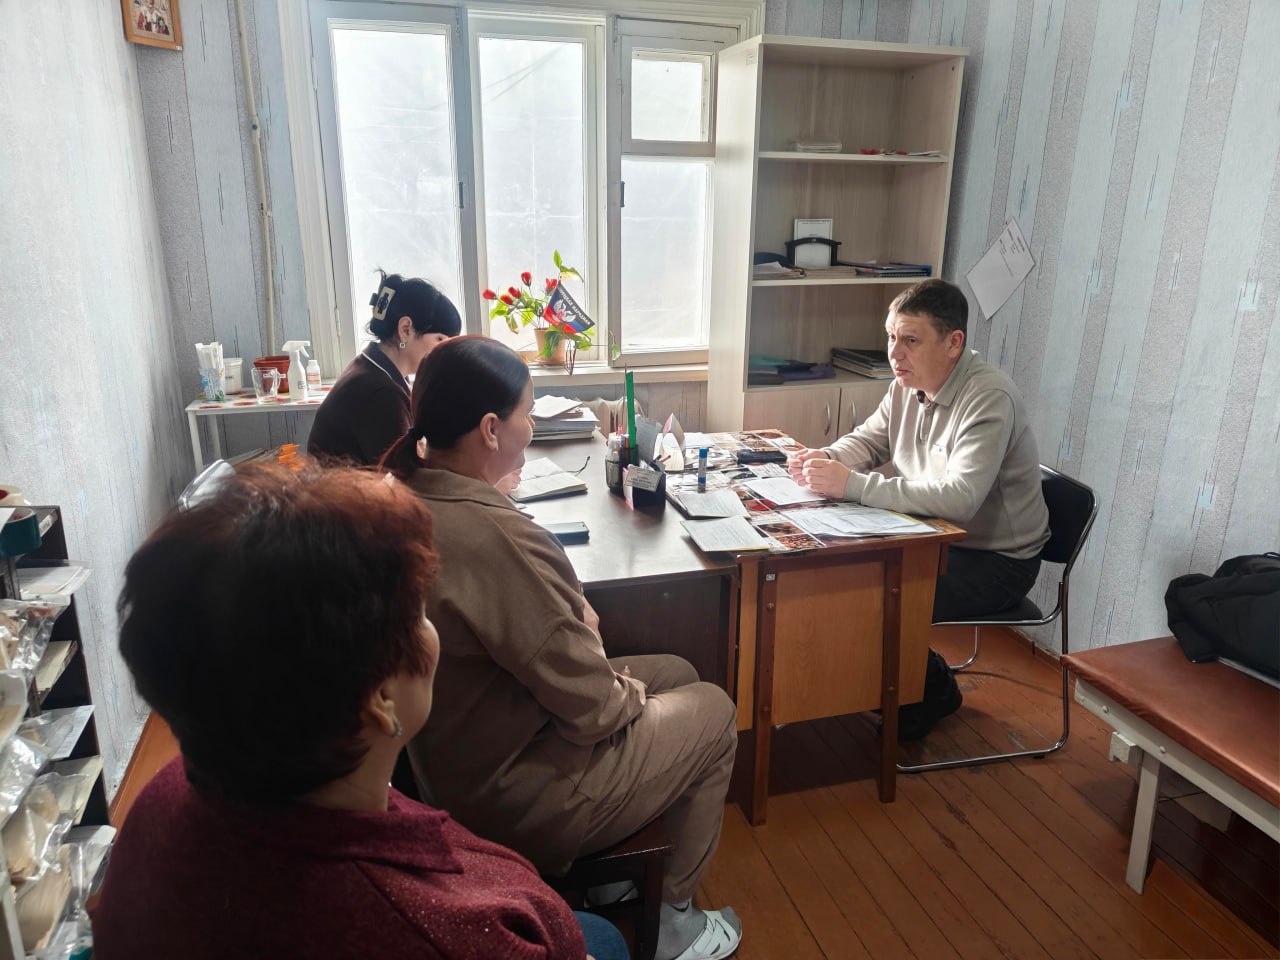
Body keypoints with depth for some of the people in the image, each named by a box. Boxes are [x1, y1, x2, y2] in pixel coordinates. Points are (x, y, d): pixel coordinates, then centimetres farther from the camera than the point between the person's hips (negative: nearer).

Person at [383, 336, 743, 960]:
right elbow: (595, 708, -25)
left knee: (676, 673, 20)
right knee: (713, 710, 12)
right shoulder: (499, 538, -35)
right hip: (514, 801, -8)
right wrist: (630, 693, -4)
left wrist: (570, 615, -4)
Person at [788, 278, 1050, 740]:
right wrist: (825, 459, -13)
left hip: (994, 560, -8)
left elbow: (958, 499, -37)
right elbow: (868, 440, 10)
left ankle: (933, 694, 11)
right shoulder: (908, 384, -1)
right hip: (934, 537, 8)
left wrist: (852, 484, -38)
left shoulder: (989, 398, -27)